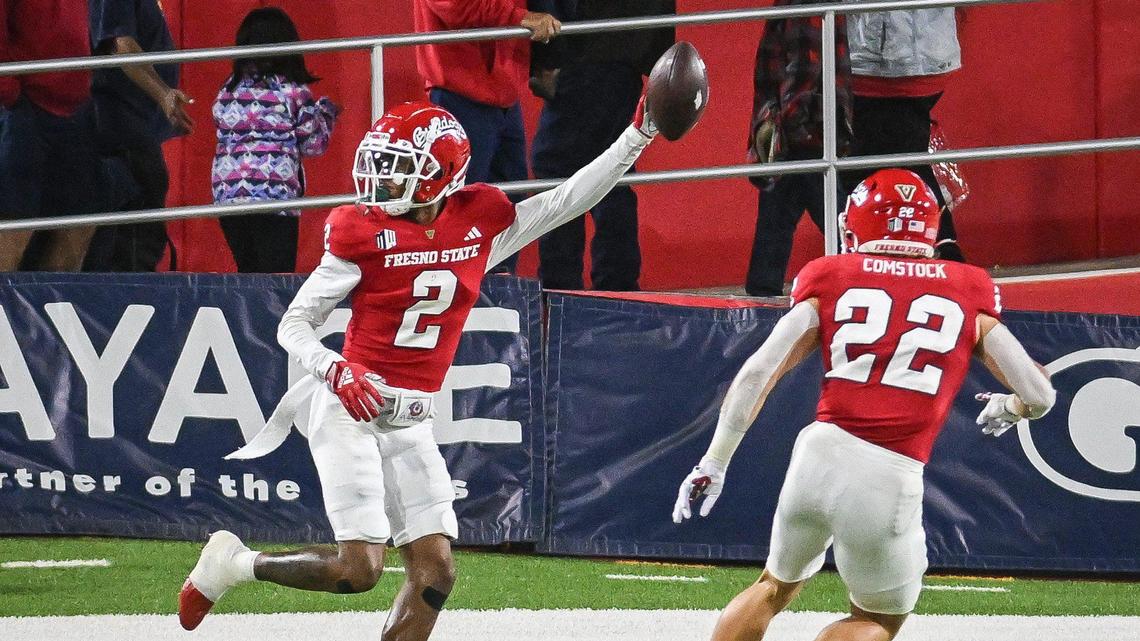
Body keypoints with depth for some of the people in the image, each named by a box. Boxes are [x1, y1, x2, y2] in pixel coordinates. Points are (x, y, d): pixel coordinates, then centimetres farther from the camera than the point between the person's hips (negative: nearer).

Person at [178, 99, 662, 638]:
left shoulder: (481, 224, 4)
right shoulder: (363, 234, -7)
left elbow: (571, 199, 7)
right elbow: (294, 324, -3)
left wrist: (640, 132, 1)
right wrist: (335, 371, -23)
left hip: (411, 425, 5)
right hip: (351, 410, -5)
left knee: (435, 573, -3)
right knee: (359, 569, -13)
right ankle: (235, 563, 8)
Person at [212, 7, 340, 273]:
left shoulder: (227, 92, 8)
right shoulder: (292, 92, -4)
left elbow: (224, 133, 14)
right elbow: (314, 144, 0)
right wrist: (326, 113, 19)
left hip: (226, 191, 4)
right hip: (275, 192, -4)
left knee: (247, 273, 12)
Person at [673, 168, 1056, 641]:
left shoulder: (831, 280, 12)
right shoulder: (969, 293, 13)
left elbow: (758, 372, 2)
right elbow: (1038, 395, 11)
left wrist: (715, 461, 7)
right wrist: (1006, 410, 34)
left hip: (819, 454, 2)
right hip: (891, 479, -2)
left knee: (778, 585, 29)